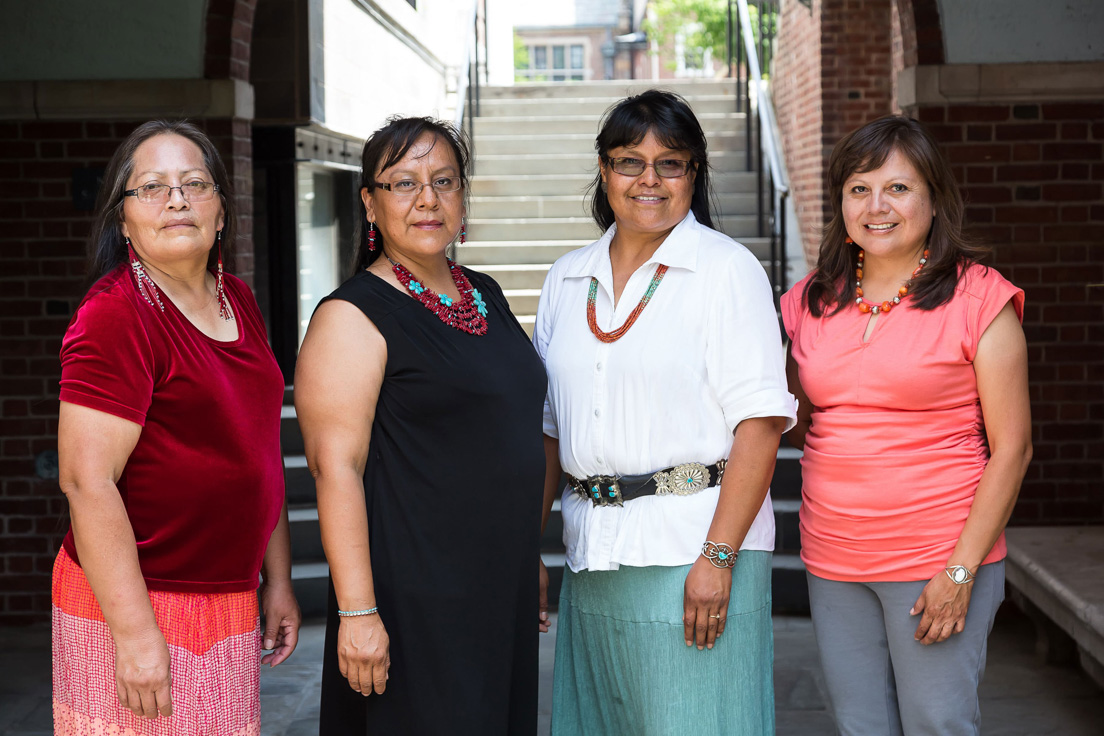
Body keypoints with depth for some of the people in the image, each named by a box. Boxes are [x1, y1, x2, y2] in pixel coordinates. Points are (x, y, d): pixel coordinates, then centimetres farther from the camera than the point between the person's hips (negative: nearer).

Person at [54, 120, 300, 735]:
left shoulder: (238, 302, 10)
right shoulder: (115, 317, -14)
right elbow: (87, 481, -20)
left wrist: (278, 580, 16)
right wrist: (135, 632, -22)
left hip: (231, 603, 7)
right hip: (134, 604, -7)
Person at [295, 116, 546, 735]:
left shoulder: (486, 295, 13)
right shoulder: (354, 317, -10)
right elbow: (336, 468, -17)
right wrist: (357, 612, -23)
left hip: (504, 585, 7)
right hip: (414, 599, -7)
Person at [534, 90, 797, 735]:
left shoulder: (728, 269, -4)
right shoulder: (567, 280, 13)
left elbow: (760, 422, -12)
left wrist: (717, 556, -18)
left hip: (690, 548, -5)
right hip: (594, 556, 5)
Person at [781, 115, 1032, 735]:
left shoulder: (977, 299, -6)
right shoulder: (815, 300, 8)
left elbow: (1012, 448, -8)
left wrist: (961, 572, -13)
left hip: (939, 560, -4)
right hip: (834, 562, 5)